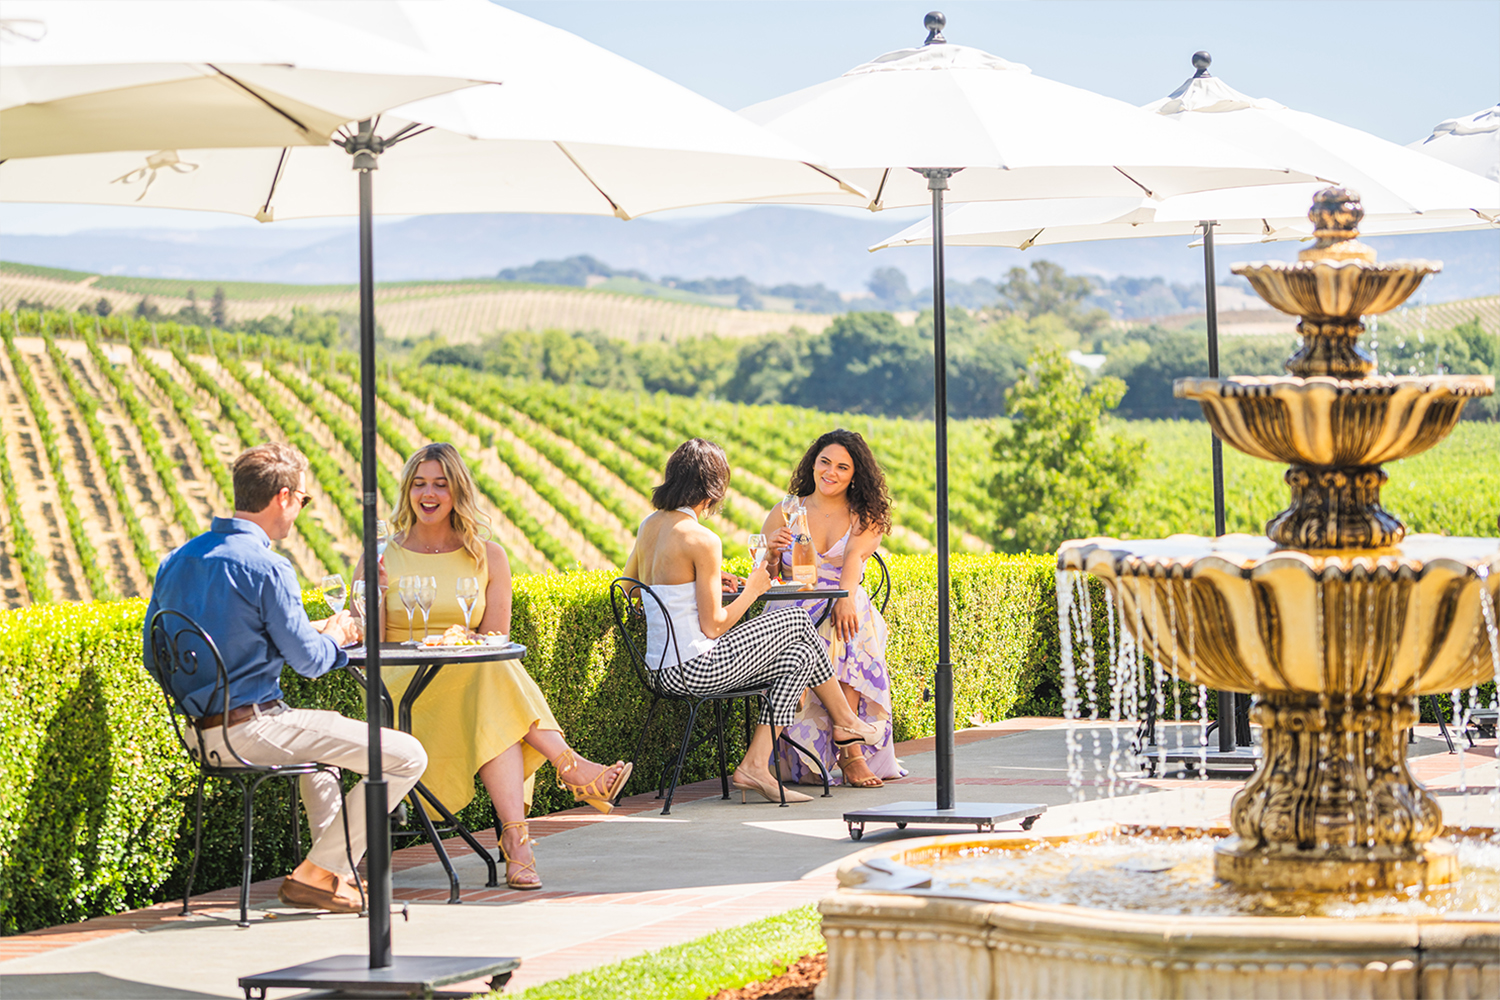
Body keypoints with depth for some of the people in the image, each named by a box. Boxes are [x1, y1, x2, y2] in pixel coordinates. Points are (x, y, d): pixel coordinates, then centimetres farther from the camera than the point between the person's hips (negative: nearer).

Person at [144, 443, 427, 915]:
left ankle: (336, 870, 35)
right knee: (405, 757, -7)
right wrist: (336, 636, 10)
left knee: (324, 731, 38)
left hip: (199, 730, 9)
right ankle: (316, 875, -1)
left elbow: (154, 657, 18)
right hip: (250, 729, -9)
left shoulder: (177, 561, 9)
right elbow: (309, 660, -15)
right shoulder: (265, 566, -16)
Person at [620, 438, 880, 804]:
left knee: (799, 658, 17)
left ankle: (755, 765, 8)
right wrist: (751, 592, 0)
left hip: (663, 673, 8)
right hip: (696, 670, -8)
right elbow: (713, 626, -17)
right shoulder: (702, 540, -18)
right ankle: (845, 720, 29)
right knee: (797, 620, 12)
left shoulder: (650, 525, 7)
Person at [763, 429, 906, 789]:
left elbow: (854, 557, -9)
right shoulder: (785, 513, 13)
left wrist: (847, 598, -28)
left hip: (846, 610, 0)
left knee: (847, 629, -36)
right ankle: (851, 750, -34)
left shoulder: (866, 519, 12)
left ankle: (846, 748, -36)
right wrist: (769, 552, -14)